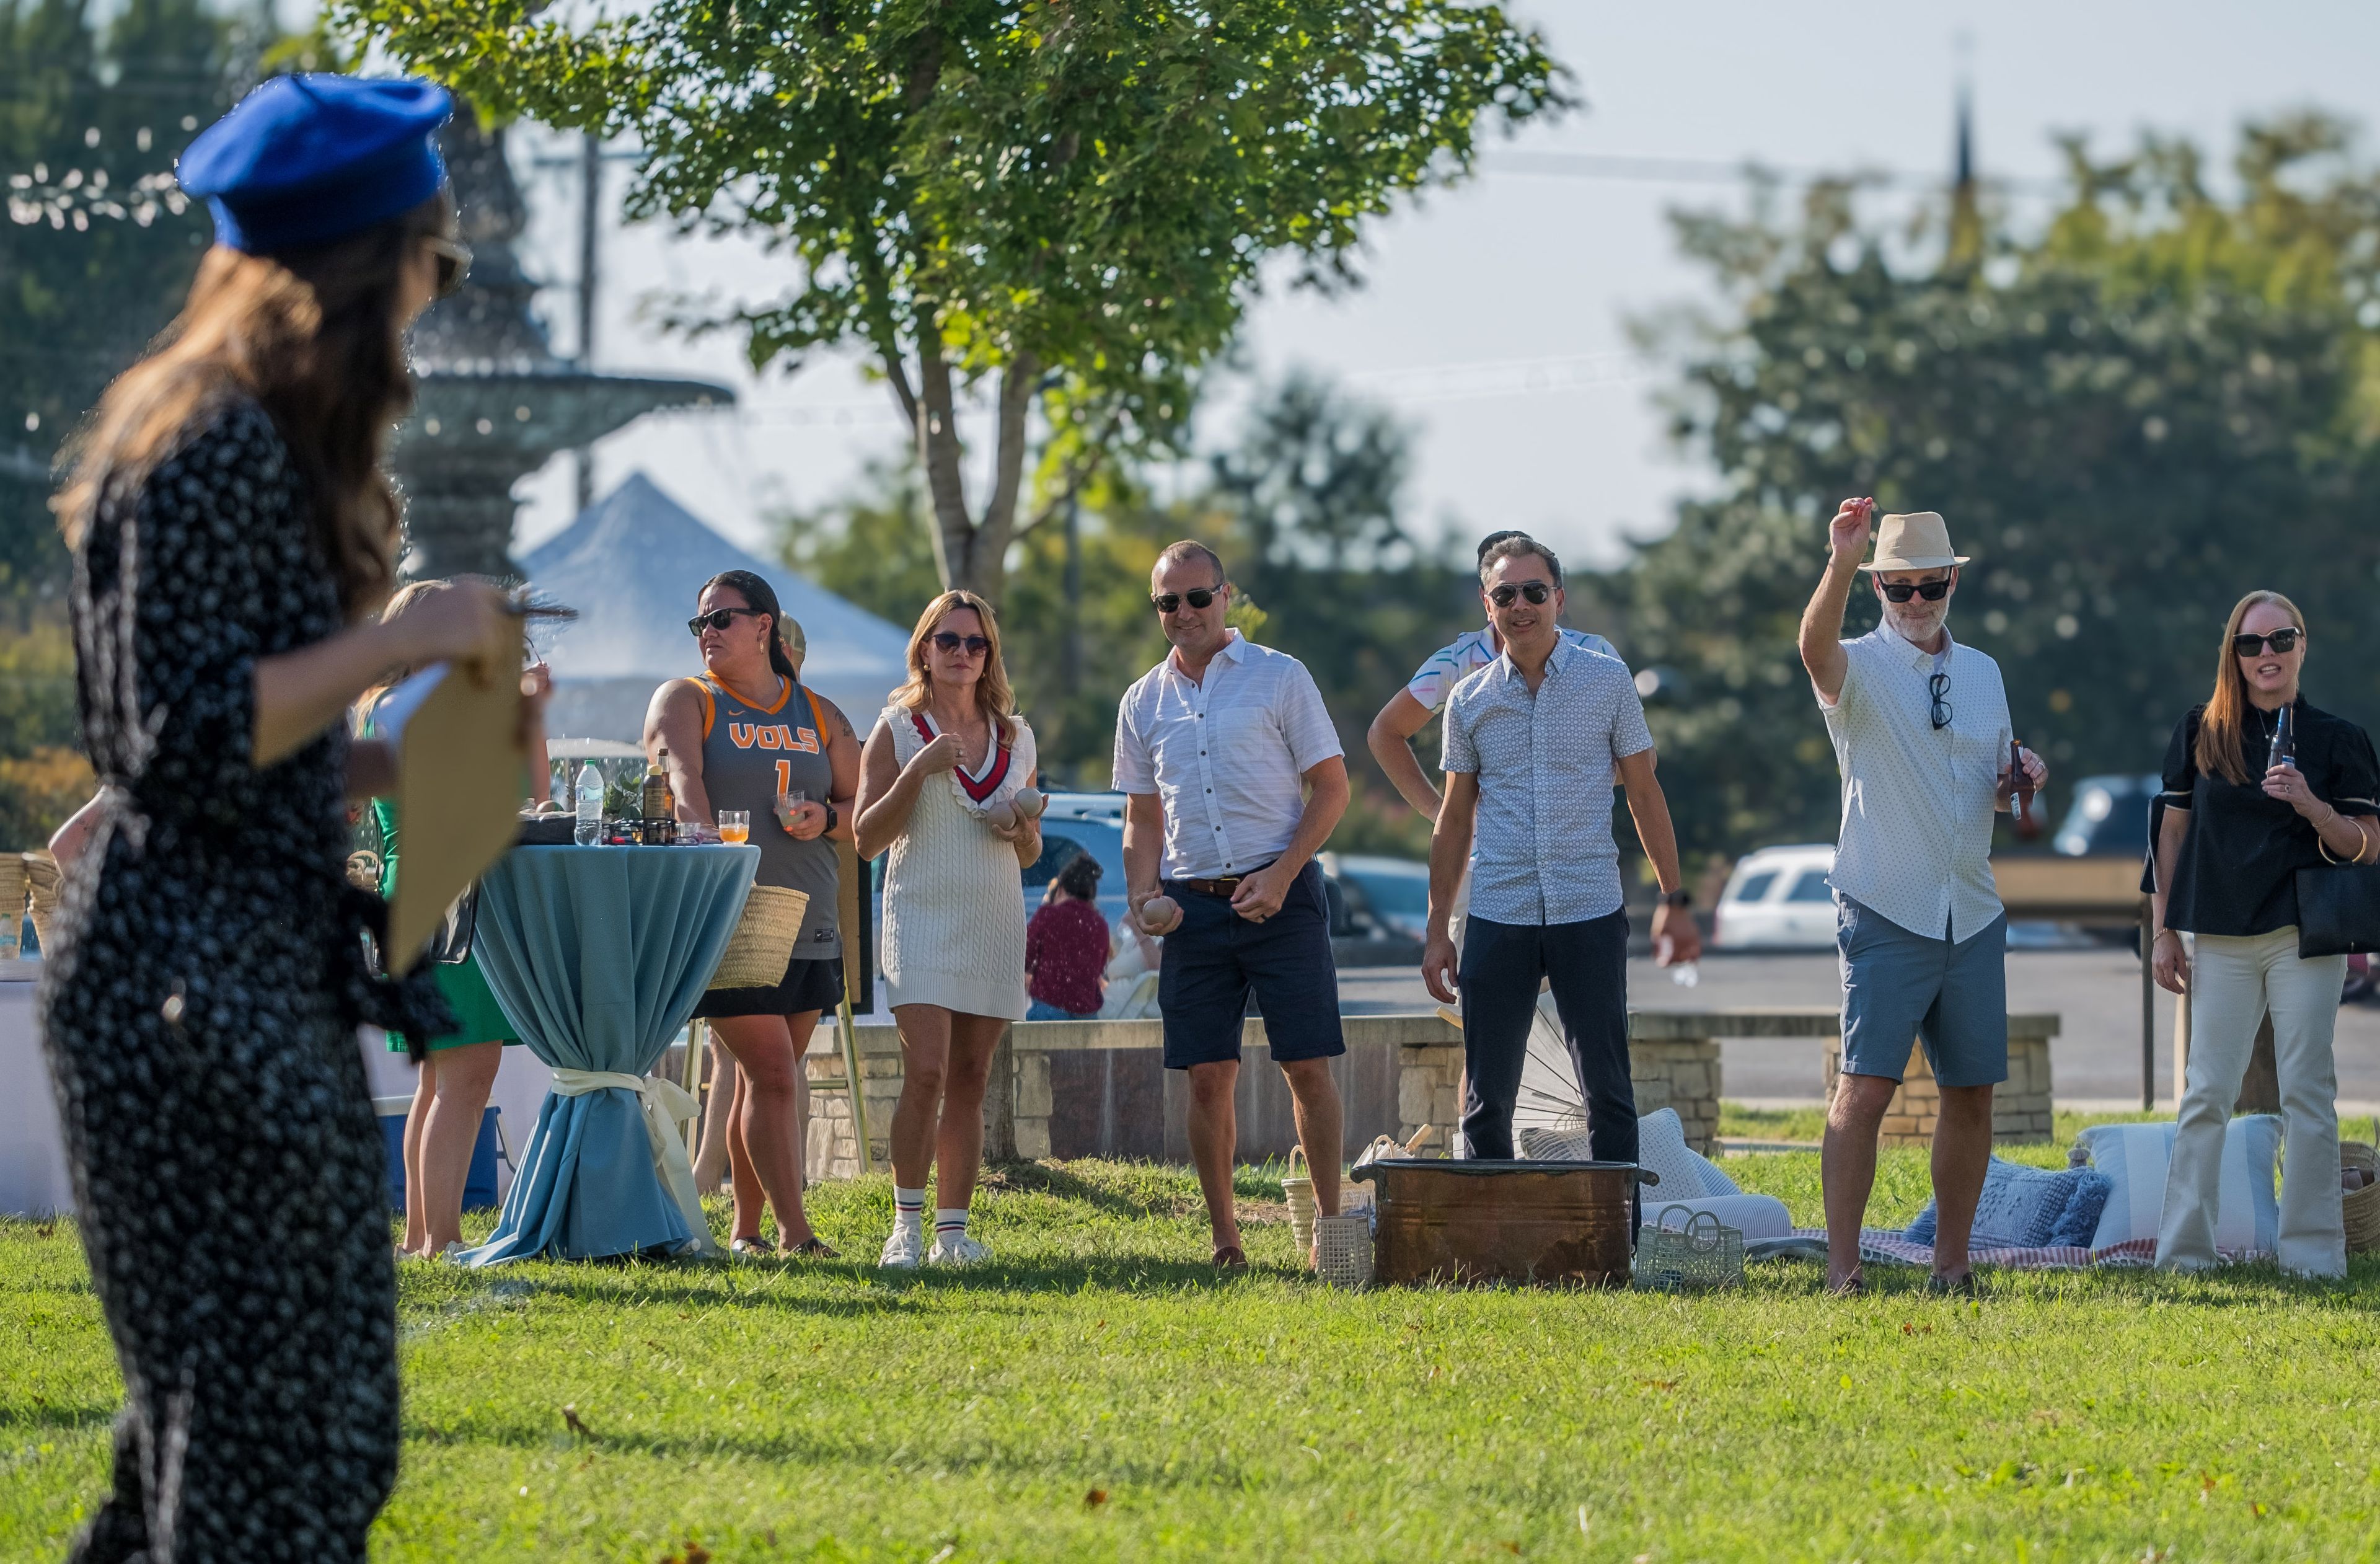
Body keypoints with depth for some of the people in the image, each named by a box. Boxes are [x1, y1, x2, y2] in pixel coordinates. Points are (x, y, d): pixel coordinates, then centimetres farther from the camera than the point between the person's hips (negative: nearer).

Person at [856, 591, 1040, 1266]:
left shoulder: (1015, 736, 13)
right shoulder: (897, 729, 2)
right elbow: (867, 838, -4)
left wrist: (1019, 826, -2)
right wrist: (917, 772, -14)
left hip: (995, 924, 4)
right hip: (922, 914, -4)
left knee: (970, 1080, 4)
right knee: (926, 1072, -16)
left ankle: (952, 1230, 7)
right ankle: (906, 1227, -11)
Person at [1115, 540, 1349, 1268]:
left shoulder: (1279, 676, 0)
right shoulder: (1144, 703, 12)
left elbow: (1331, 787, 0)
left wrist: (1280, 877, -11)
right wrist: (1141, 895, 0)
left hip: (1279, 897, -3)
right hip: (1193, 905, 3)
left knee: (1308, 1066, -6)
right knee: (1208, 1077, 0)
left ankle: (1330, 1223, 1)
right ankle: (1224, 1239, 6)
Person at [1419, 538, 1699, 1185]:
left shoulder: (1607, 681, 3)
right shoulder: (1470, 700, 7)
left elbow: (1644, 794, 7)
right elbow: (1455, 821, 14)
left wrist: (1674, 900, 2)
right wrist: (1438, 931, 11)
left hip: (1590, 913, -2)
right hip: (1497, 918, 2)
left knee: (1607, 1089, -2)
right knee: (1487, 1097, 2)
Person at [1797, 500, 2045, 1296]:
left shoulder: (1983, 673, 14)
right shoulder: (1862, 668, -4)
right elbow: (1816, 646, -29)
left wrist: (2019, 780, 0)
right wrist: (1841, 564, -46)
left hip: (1972, 915, 5)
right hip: (1885, 915, -5)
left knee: (1971, 1092, 7)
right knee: (1866, 1087, -12)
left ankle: (1951, 1261, 15)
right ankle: (1842, 1266, -12)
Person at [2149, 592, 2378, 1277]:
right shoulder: (2201, 732, 8)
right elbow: (2172, 832, 11)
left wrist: (2311, 806, -15)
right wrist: (2165, 932, 7)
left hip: (2305, 937, -1)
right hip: (2221, 938, 1)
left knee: (2307, 1092, -1)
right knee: (2207, 1092, -2)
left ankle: (2312, 1253, 3)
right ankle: (2181, 1252, -1)